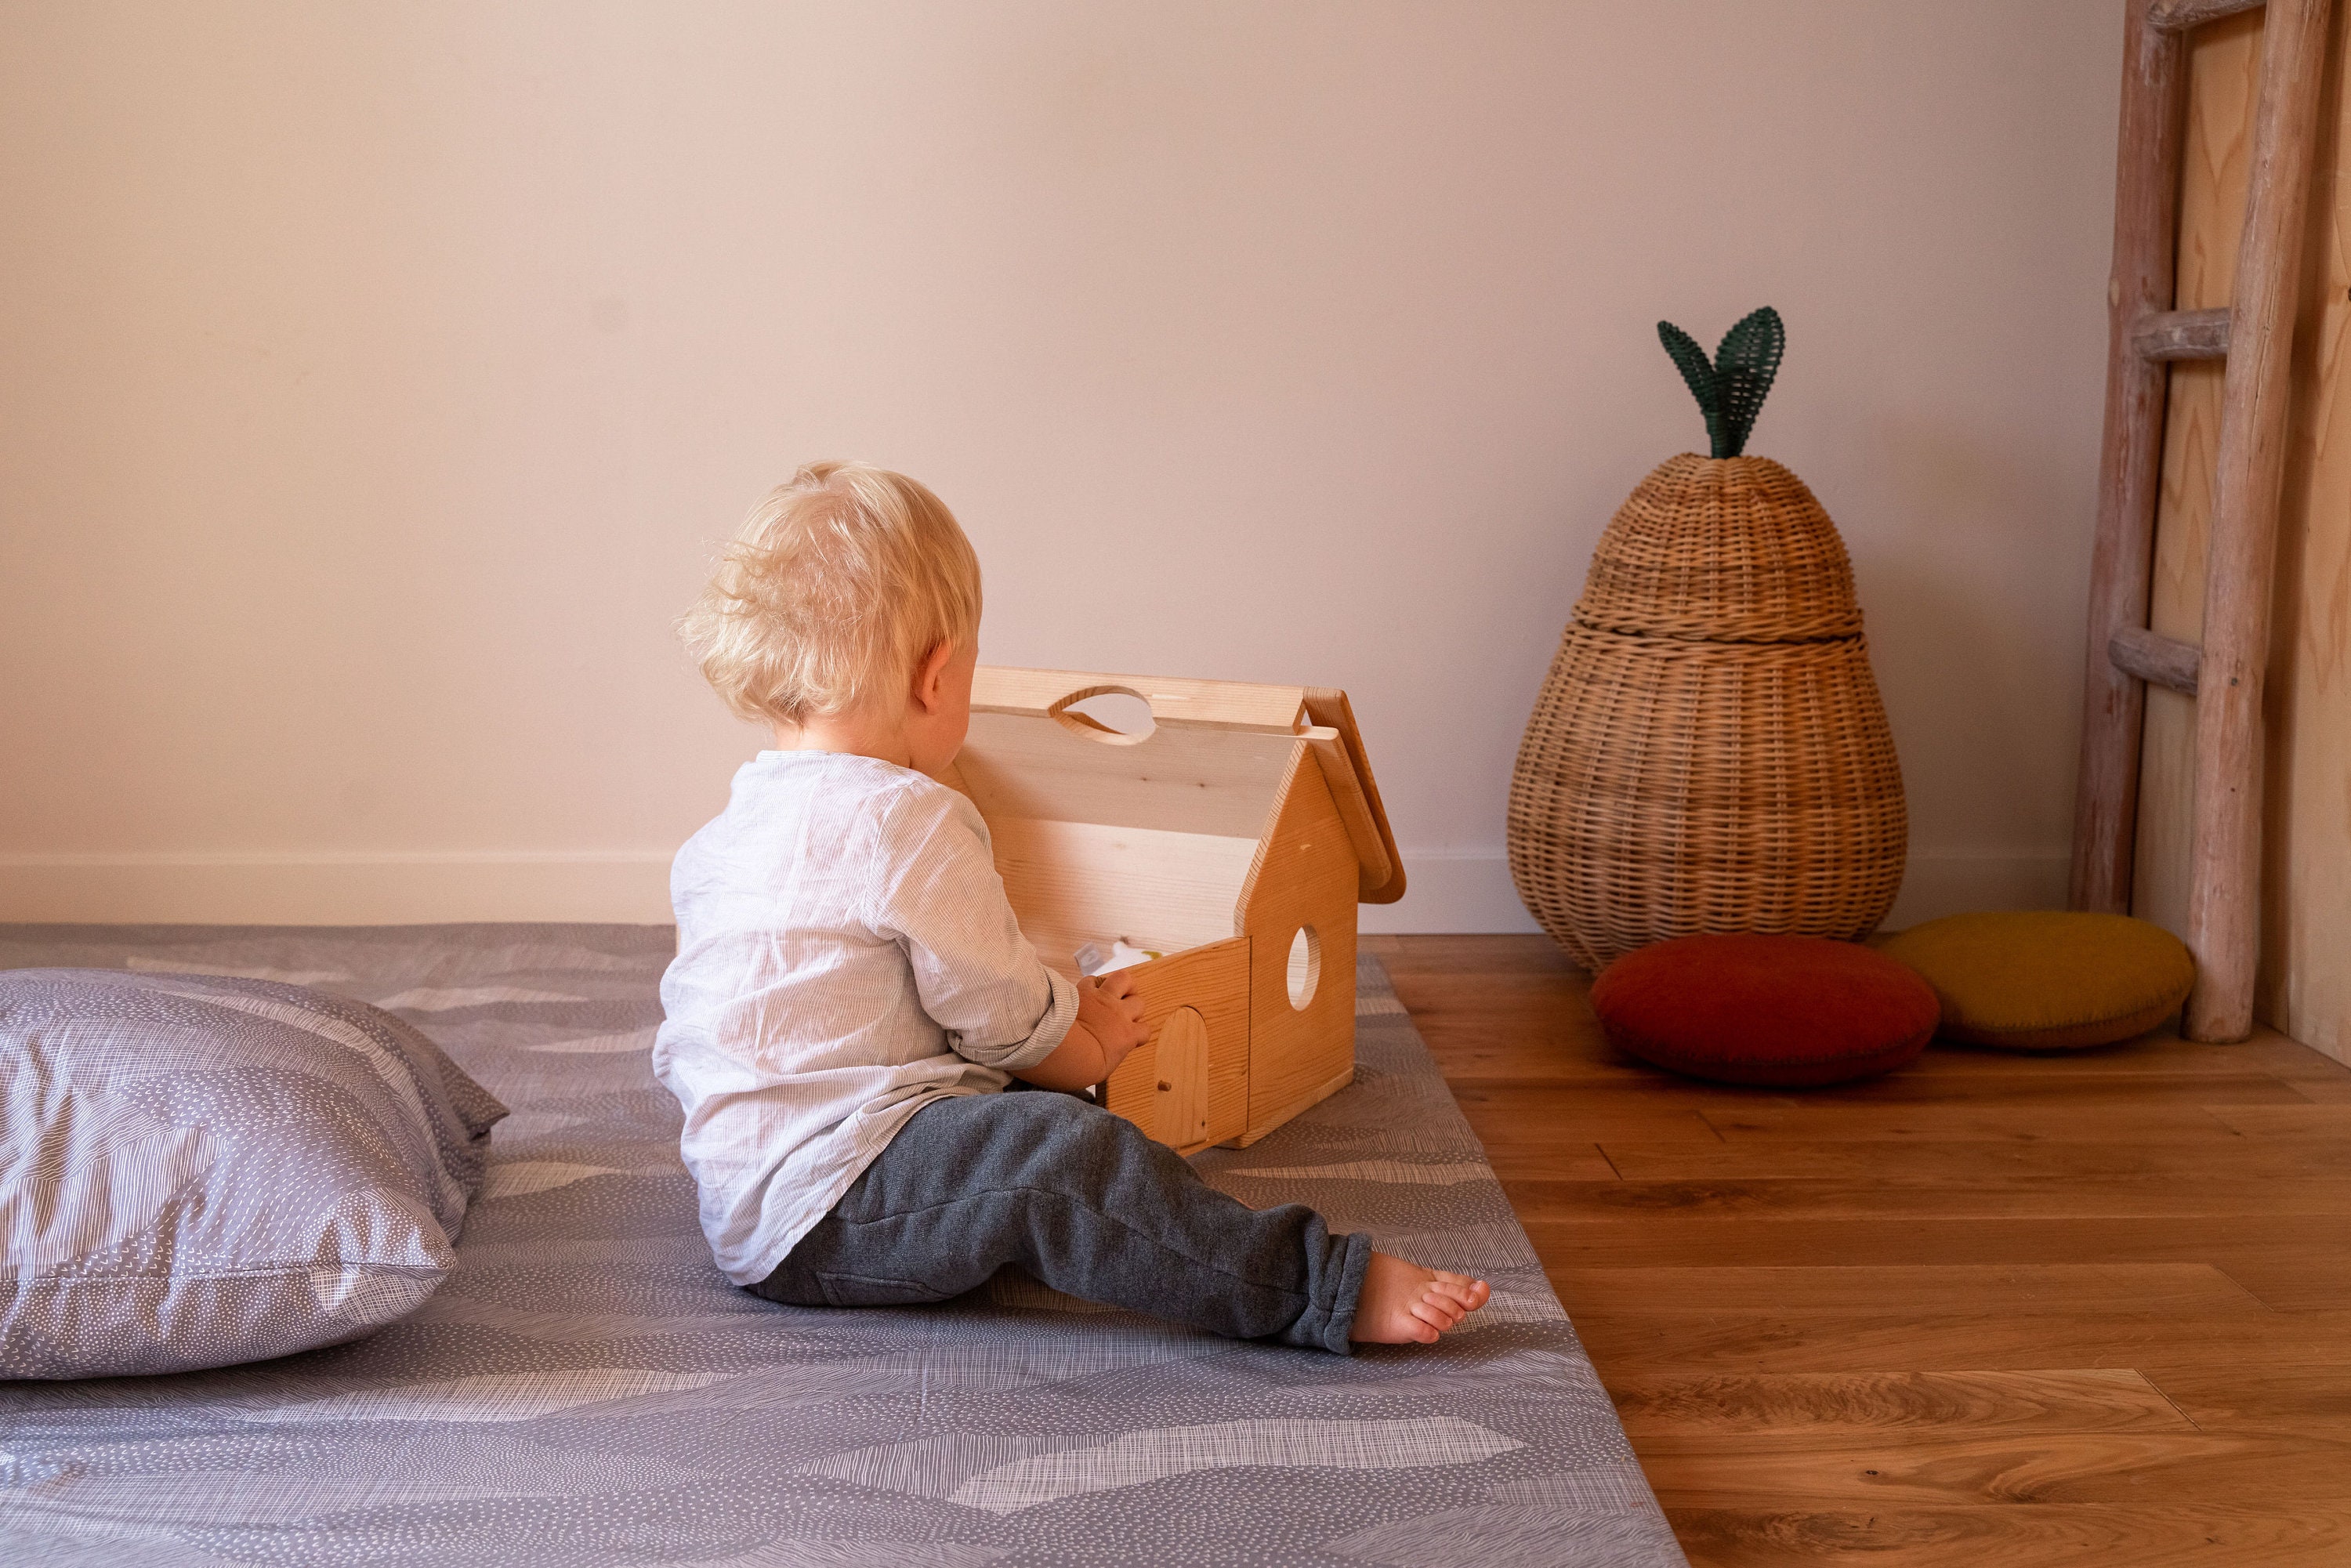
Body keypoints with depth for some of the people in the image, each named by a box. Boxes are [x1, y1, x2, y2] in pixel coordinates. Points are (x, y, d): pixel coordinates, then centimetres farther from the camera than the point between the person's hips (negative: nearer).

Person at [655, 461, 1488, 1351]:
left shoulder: (721, 833, 16)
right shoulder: (910, 820, -15)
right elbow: (1004, 1017, -7)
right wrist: (1094, 1047, 16)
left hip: (740, 1198, 11)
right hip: (813, 1205, -11)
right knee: (1057, 1157, -27)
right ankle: (1325, 1290, -32)